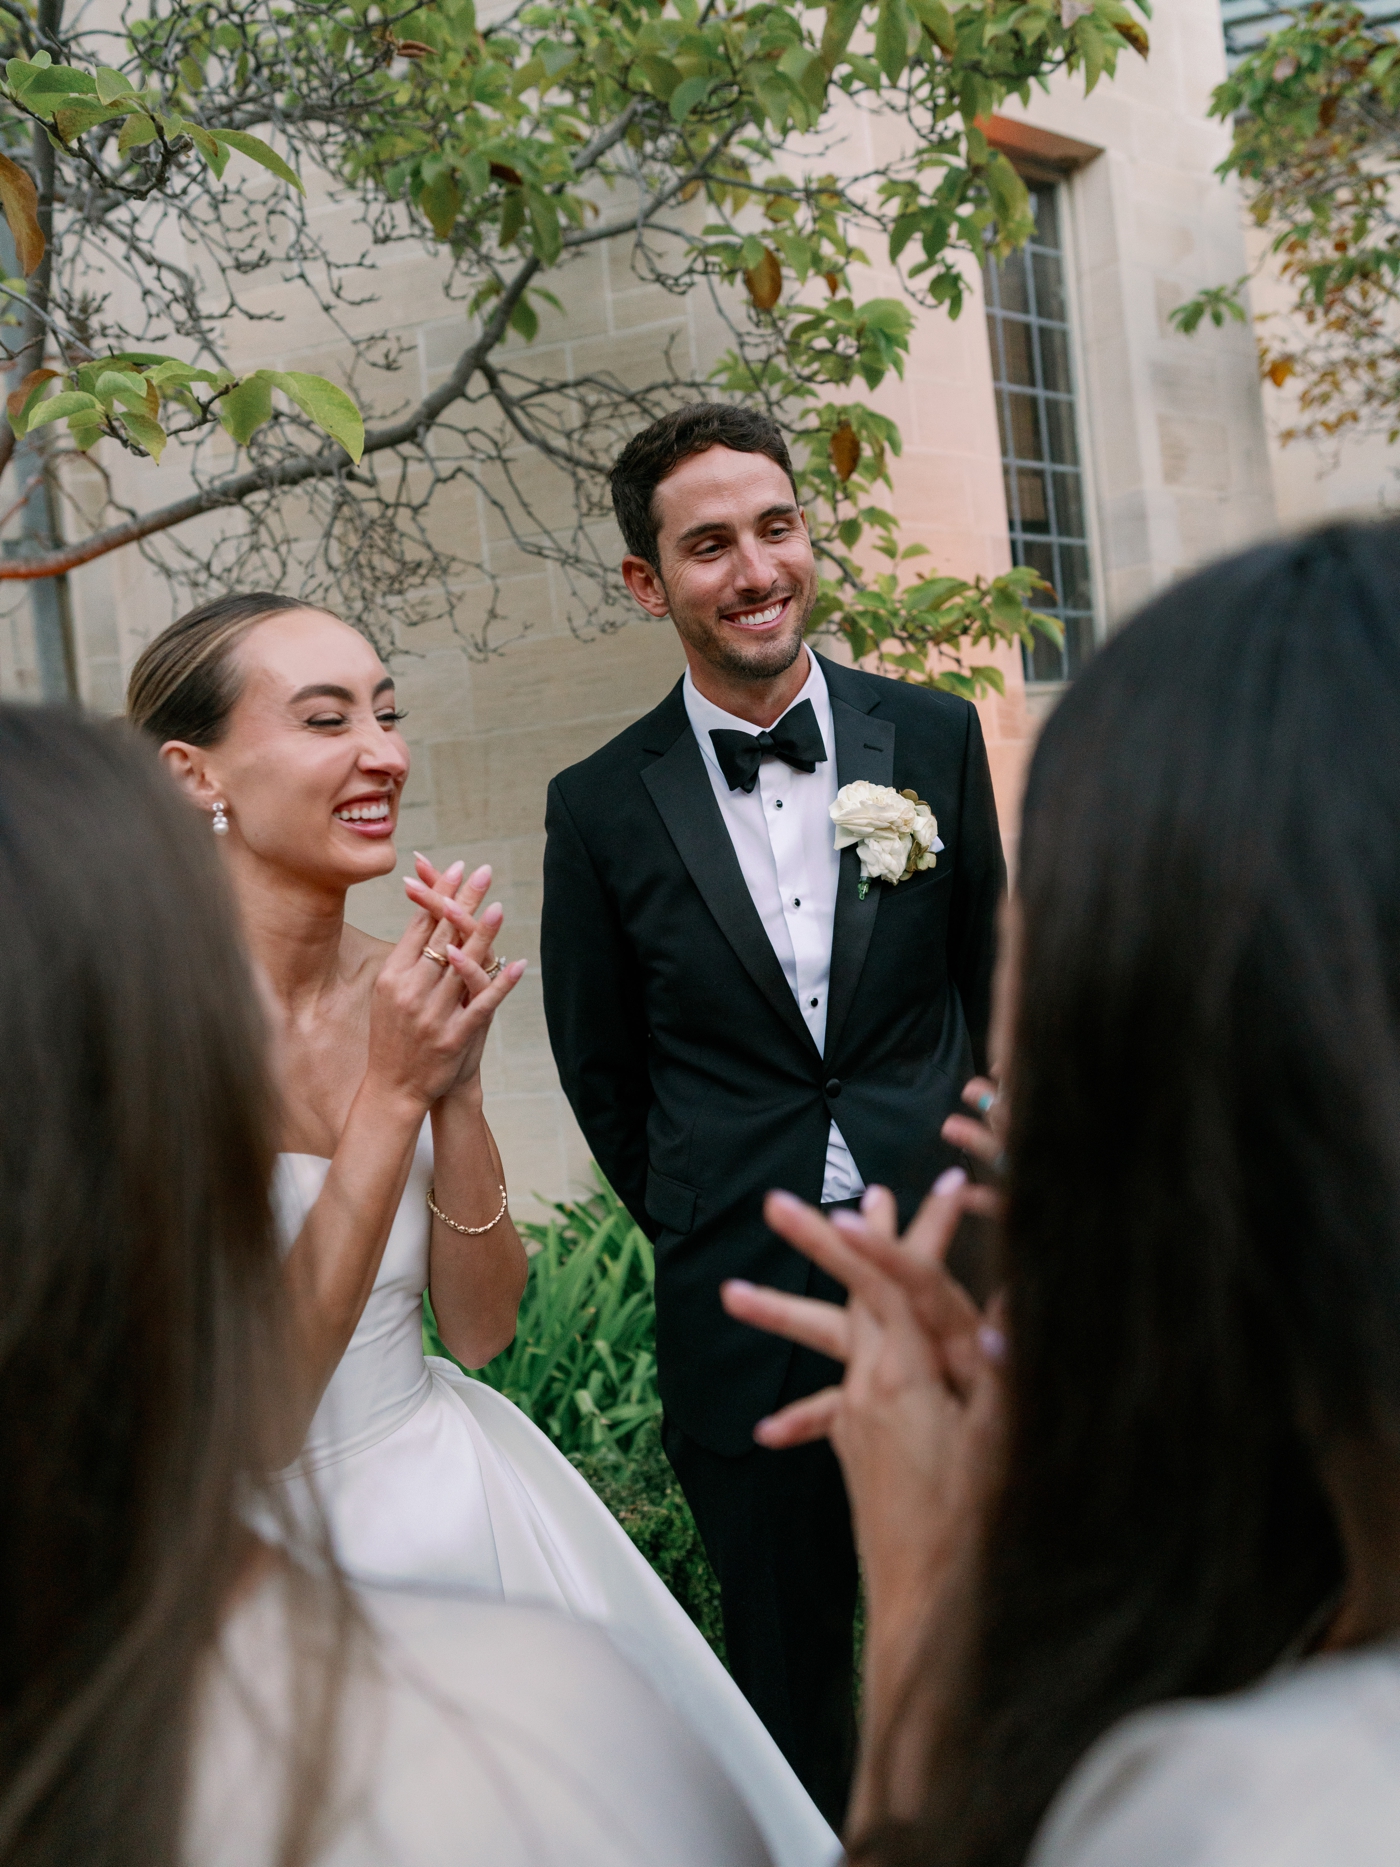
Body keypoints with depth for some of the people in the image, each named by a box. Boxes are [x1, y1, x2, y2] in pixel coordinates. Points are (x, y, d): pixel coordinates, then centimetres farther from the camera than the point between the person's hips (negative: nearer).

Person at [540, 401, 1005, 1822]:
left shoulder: (936, 739, 0)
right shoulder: (602, 809, -4)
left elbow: (992, 987, 9)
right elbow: (602, 1073, 6)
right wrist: (703, 1233, 10)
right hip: (741, 1318, -1)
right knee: (789, 1678, 15)